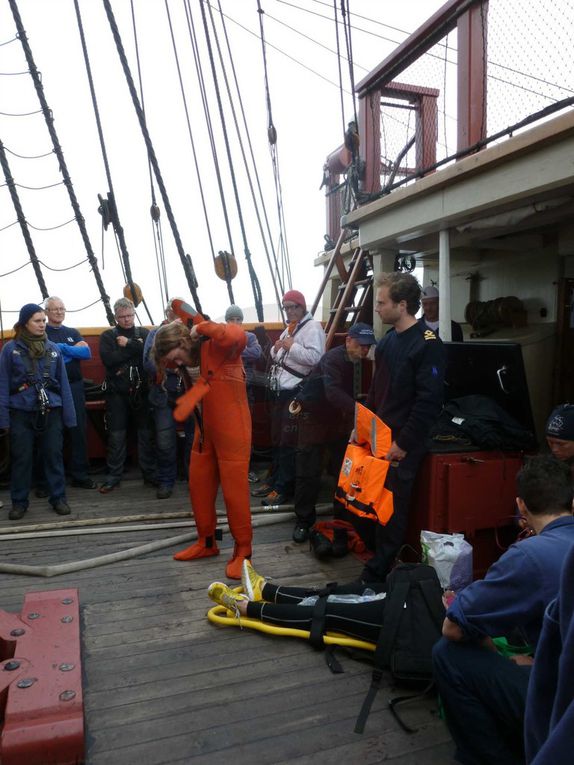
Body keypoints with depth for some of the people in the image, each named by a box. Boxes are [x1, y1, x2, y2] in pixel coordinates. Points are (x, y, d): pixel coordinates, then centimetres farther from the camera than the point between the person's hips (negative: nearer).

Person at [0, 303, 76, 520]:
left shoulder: (53, 348, 5)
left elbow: (63, 383, 7)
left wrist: (69, 414, 4)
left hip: (51, 412, 2)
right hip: (21, 413, -1)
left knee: (53, 456, 6)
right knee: (22, 459, 7)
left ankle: (58, 498, 18)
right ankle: (19, 502, 21)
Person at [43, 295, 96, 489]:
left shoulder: (73, 333, 15)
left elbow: (87, 352, 0)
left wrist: (61, 348, -9)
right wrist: (74, 350, -11)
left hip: (75, 387, 4)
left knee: (79, 431, 6)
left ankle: (80, 475, 15)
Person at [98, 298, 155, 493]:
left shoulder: (144, 333, 9)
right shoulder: (107, 336, 6)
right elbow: (108, 359, -12)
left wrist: (128, 344, -13)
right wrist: (135, 348, -11)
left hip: (141, 391, 1)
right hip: (117, 392, -1)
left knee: (145, 433, 5)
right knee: (116, 435, 3)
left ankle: (150, 474, 14)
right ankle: (113, 476, 14)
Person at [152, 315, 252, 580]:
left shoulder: (217, 347, -16)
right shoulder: (193, 363, 9)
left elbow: (238, 336, -38)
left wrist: (202, 327, -25)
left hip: (231, 431, -9)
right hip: (205, 431, 9)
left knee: (234, 490, -2)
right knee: (198, 486, 14)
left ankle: (243, 550, 13)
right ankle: (207, 542, 32)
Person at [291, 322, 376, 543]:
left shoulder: (363, 363, 1)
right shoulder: (332, 359, -24)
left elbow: (361, 392, 6)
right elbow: (333, 392, -39)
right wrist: (358, 410, -51)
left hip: (341, 419, 7)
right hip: (315, 418, -6)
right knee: (308, 472, -5)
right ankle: (303, 521, 7)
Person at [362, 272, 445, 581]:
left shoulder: (427, 345, -16)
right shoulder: (387, 340, 10)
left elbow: (428, 402, -19)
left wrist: (403, 444, -17)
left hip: (402, 445, -7)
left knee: (393, 509, 2)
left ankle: (377, 572, 14)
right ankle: (379, 559, 30)